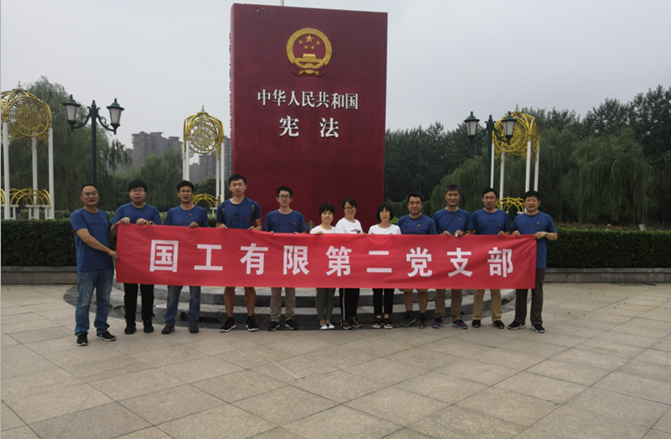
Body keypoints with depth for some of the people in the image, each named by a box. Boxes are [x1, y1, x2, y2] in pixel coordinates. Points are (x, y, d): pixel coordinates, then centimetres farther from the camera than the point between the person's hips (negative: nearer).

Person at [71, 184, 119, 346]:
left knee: (104, 300, 11)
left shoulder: (105, 215, 14)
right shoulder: (77, 215, -5)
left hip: (106, 266, 6)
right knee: (83, 302, 2)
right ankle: (81, 332, 15)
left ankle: (102, 329, 23)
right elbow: (86, 238, -15)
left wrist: (116, 227, 0)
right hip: (86, 267, -5)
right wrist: (109, 251, -15)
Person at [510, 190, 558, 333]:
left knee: (537, 291, 4)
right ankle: (519, 320, 15)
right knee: (520, 291, 6)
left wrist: (545, 233, -10)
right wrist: (514, 234, -3)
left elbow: (555, 236, 10)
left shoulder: (546, 218, 5)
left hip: (539, 261, -2)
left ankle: (536, 322, 12)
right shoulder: (518, 219, 11)